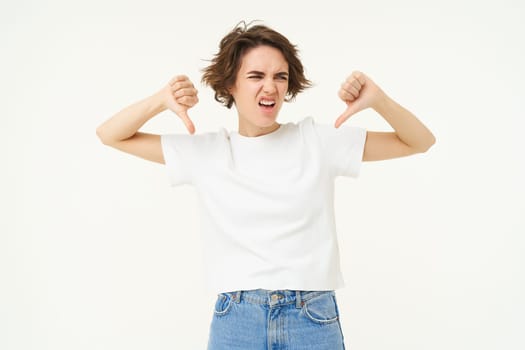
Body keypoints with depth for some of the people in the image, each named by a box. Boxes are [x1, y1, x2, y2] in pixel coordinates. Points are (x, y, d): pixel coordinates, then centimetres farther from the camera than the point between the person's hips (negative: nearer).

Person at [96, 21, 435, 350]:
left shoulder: (317, 140, 1)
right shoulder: (205, 151, 3)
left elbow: (420, 142, 4)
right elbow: (111, 135, 7)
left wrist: (378, 99, -14)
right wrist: (161, 100, -10)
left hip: (315, 319, 0)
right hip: (235, 321, 1)